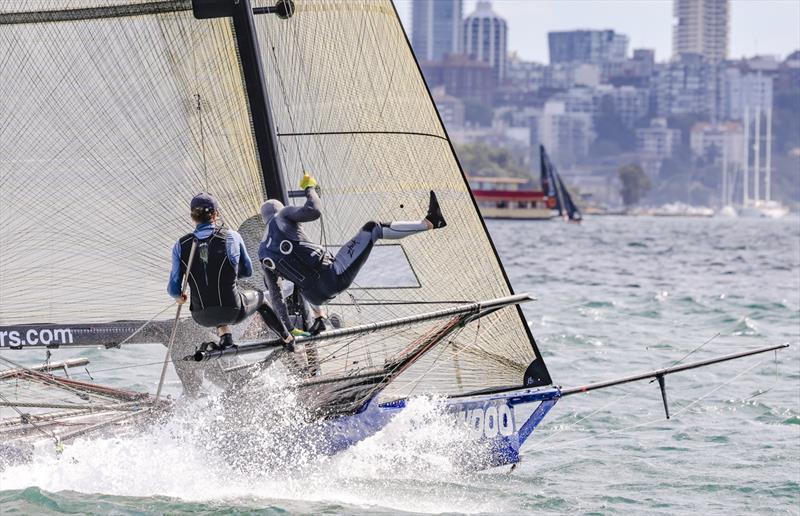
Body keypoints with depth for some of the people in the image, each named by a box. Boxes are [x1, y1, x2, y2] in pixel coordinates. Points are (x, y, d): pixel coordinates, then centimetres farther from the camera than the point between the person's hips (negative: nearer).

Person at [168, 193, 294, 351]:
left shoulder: (181, 246, -5)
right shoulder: (232, 237, -7)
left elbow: (173, 288, -2)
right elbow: (247, 271, 7)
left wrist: (179, 296, 21)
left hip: (203, 318, 1)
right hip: (233, 312, -1)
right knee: (259, 297, 34)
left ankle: (225, 337, 21)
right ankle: (287, 339, 50)